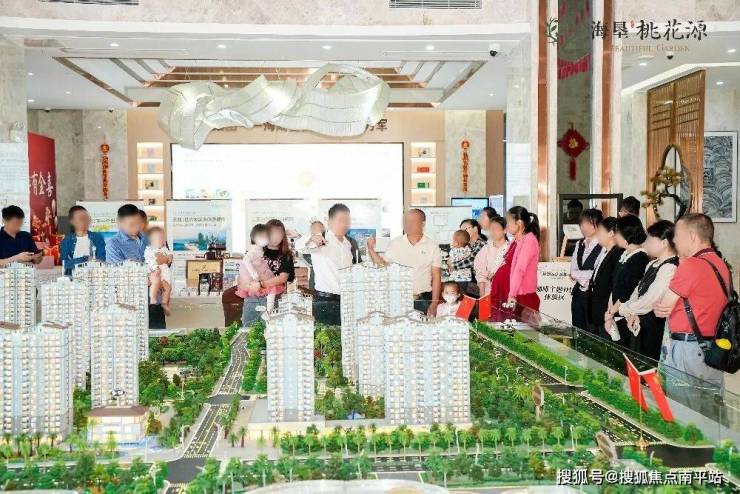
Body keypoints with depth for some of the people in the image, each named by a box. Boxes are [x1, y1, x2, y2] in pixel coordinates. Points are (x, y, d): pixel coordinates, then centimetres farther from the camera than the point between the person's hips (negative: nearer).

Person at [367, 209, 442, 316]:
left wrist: (434, 304, -5)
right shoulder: (394, 243, 5)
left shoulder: (432, 246, 0)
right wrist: (371, 250, -4)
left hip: (422, 301, -1)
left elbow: (436, 277, 0)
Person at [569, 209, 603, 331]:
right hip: (578, 294, 7)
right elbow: (573, 271, 7)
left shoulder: (603, 246, -14)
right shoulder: (579, 244, 12)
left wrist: (579, 274, -5)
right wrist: (588, 276, -10)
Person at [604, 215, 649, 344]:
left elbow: (628, 294, -16)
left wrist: (610, 313, -7)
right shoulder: (624, 256, 11)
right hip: (616, 317, 8)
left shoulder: (640, 258, -13)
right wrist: (609, 312, 3)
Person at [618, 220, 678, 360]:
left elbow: (649, 301, -21)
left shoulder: (670, 268, -18)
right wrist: (632, 314, -6)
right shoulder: (652, 265, 11)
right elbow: (637, 292, 12)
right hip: (640, 325, 9)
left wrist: (623, 309, -9)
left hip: (654, 329, -8)